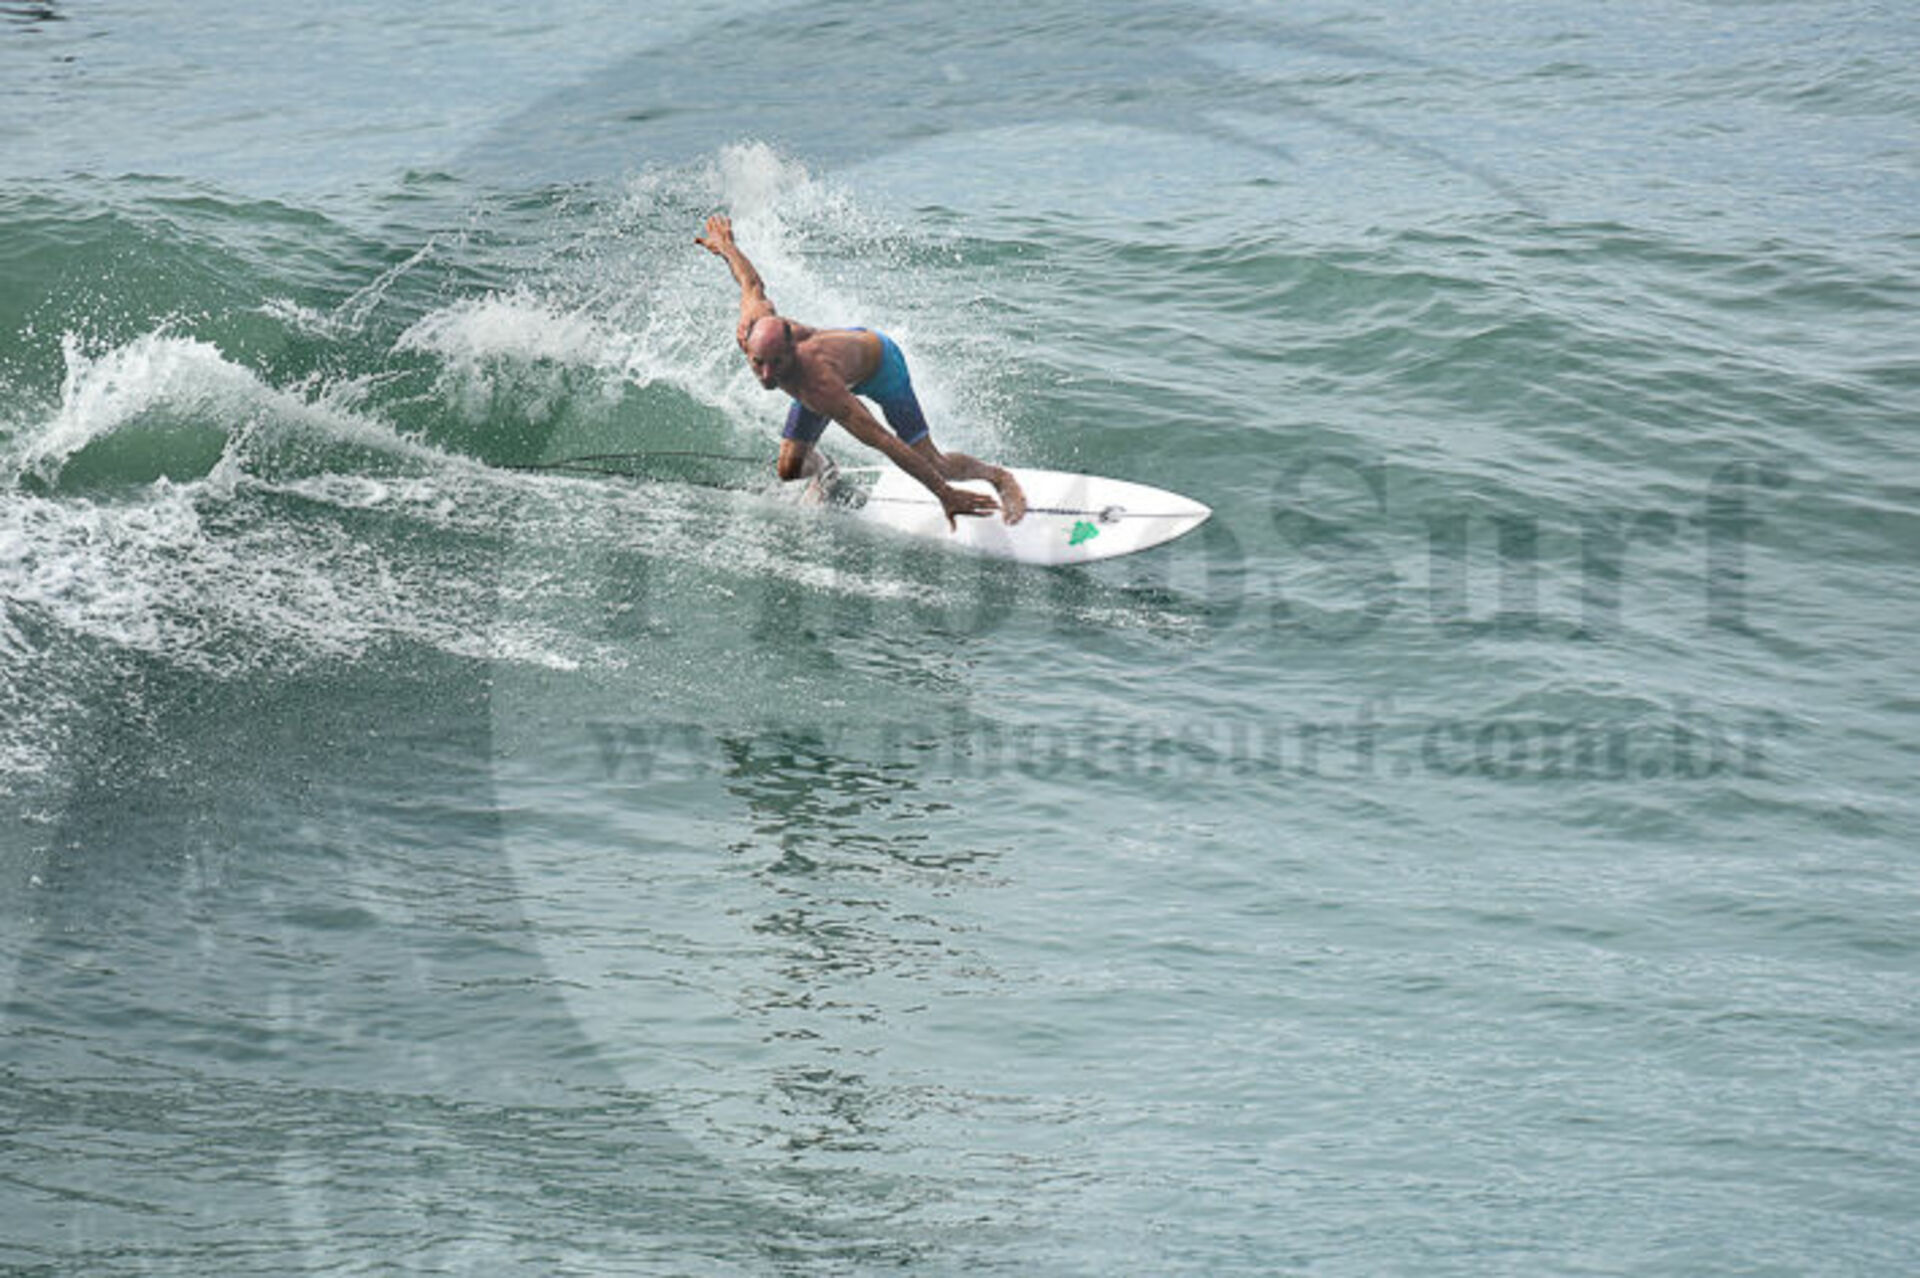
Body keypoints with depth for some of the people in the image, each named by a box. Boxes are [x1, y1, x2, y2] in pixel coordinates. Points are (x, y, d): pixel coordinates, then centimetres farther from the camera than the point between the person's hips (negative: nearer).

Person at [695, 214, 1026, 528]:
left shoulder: (819, 387, -48)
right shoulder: (752, 331, -35)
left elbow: (885, 442, -47)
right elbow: (753, 285, -12)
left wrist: (946, 495, -46)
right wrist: (726, 245, 10)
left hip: (878, 360, -5)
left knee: (934, 466, -5)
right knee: (790, 470, 0)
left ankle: (997, 476, 25)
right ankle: (819, 469, 37)